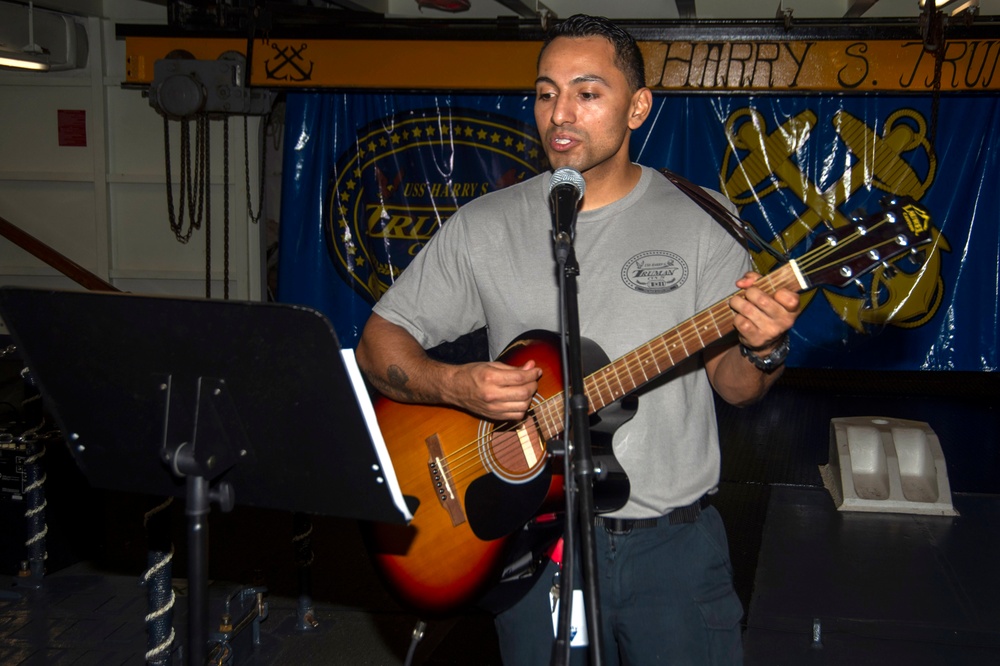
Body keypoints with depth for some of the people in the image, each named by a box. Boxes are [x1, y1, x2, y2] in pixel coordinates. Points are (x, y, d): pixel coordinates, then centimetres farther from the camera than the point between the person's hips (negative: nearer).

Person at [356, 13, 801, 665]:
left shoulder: (699, 222, -1)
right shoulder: (484, 226, 1)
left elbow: (732, 385, 0)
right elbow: (380, 342, 2)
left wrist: (760, 351, -23)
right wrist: (454, 385, -17)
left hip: (673, 540, 0)